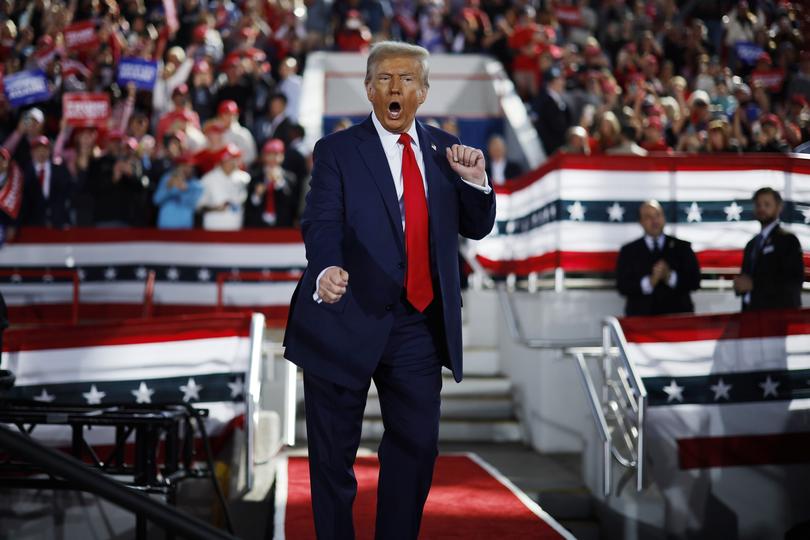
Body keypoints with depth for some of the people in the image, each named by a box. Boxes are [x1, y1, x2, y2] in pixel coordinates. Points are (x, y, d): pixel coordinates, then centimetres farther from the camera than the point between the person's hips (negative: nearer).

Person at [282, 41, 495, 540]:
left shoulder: (444, 150, 8)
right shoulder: (337, 151, -5)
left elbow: (477, 228, 10)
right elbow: (321, 225, -17)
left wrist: (475, 181, -9)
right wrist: (326, 271, -38)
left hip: (419, 324, 4)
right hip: (348, 319, -4)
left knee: (418, 445, 12)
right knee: (334, 452, 8)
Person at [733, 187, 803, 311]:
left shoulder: (788, 240, -3)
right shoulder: (752, 244, 20)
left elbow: (795, 281, -13)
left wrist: (754, 284, -18)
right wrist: (740, 284, 0)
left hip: (779, 314, -6)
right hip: (753, 313, 6)